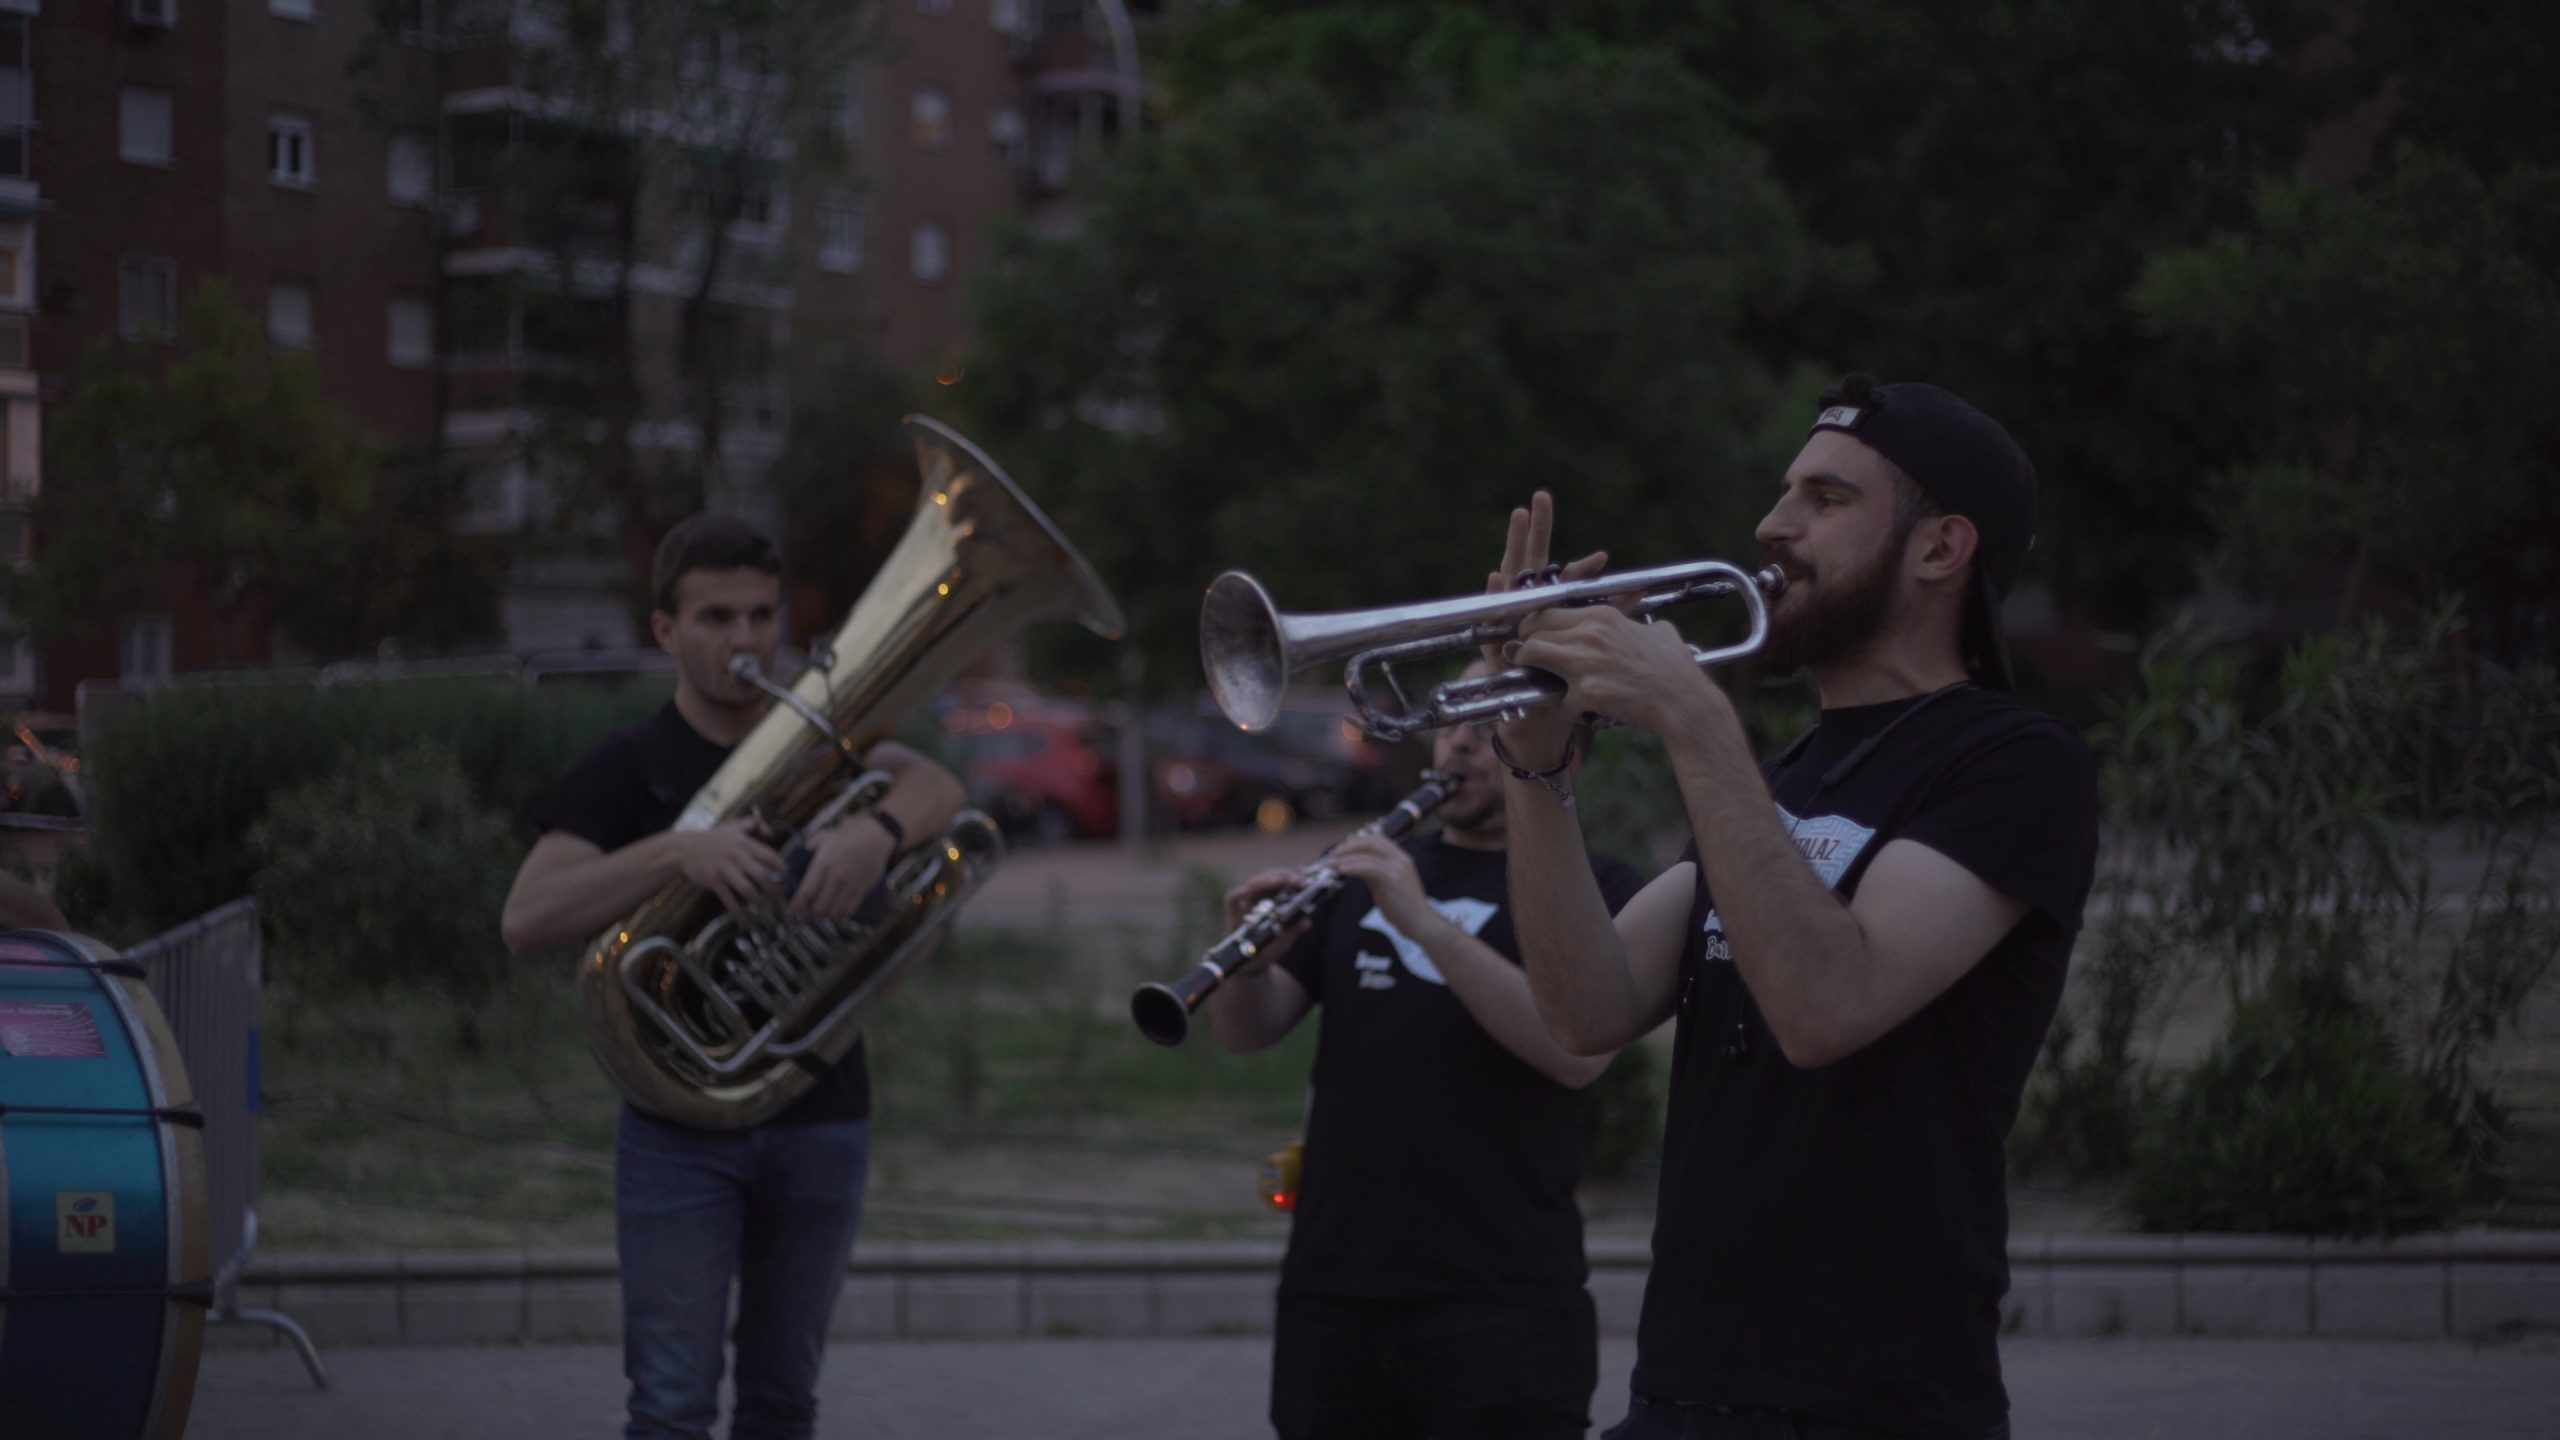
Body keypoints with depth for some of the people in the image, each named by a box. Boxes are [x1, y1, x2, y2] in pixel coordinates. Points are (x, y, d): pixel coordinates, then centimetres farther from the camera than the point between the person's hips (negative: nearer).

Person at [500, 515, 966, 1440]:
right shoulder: (631, 769, -3)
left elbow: (935, 788, -12)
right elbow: (526, 921, -17)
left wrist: (879, 828, -35)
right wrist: (675, 852, -31)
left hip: (820, 1118, 3)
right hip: (680, 1124, -3)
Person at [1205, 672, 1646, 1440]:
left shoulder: (1594, 888, 1)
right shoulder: (1366, 877, 16)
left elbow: (1579, 1052, -16)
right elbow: (1248, 1030, 9)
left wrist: (1426, 922, -23)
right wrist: (1252, 960, -14)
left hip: (1500, 1297, -4)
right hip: (1330, 1285, 4)